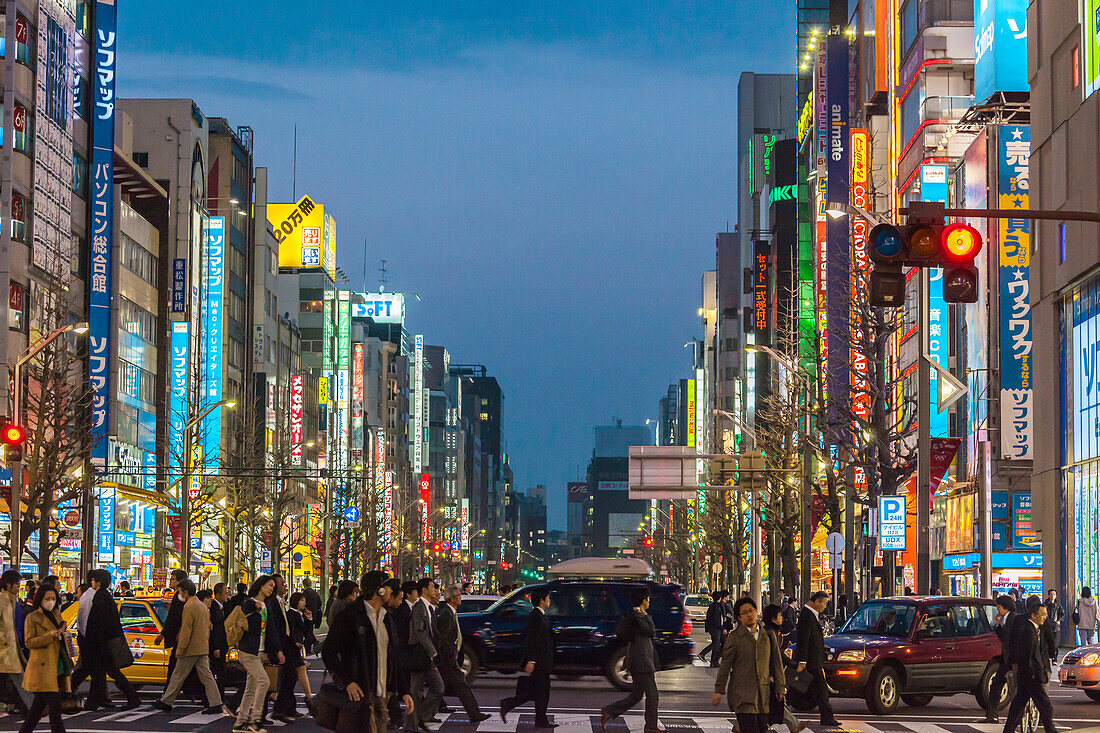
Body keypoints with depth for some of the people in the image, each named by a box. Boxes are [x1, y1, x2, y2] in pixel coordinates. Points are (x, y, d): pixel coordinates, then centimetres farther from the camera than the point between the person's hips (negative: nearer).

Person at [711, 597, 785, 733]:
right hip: (742, 694, -4)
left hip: (763, 694, 4)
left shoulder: (768, 635, 11)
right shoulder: (734, 638, 0)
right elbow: (725, 665, 0)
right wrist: (719, 690, -4)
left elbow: (776, 662, 14)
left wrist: (780, 686, 10)